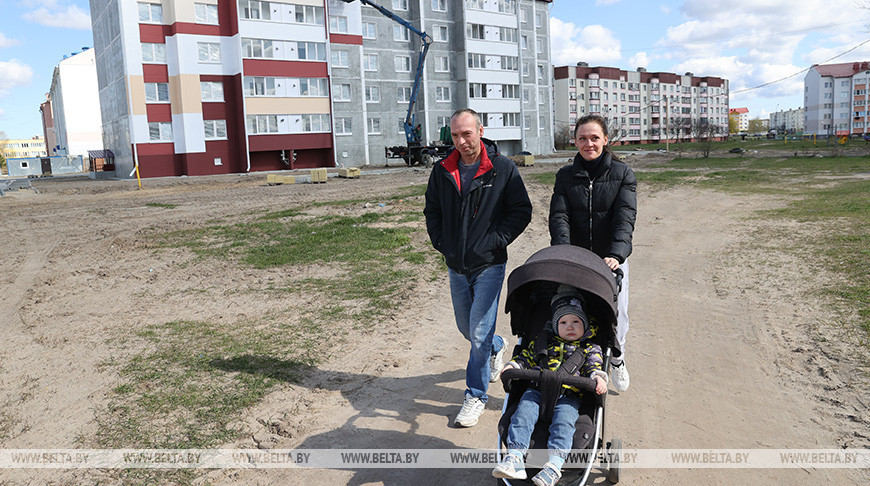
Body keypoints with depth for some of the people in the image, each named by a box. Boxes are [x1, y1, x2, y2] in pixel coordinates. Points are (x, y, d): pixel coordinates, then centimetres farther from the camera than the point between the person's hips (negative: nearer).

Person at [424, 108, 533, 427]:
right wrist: (441, 243, 3)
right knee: (466, 328, 18)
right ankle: (496, 348, 50)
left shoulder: (503, 168, -7)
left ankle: (476, 396, 10)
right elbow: (432, 210, 15)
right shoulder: (442, 171, 3)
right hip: (456, 266, 5)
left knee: (480, 332, -6)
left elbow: (521, 211, -4)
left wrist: (495, 242, -12)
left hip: (489, 265, -5)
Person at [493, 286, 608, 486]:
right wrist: (512, 366, 4)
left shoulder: (589, 349, 18)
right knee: (523, 413, -22)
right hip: (538, 390, 2)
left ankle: (554, 464, -35)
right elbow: (526, 356, 21)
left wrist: (598, 377, -16)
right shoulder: (544, 342, 22)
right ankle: (514, 457, -30)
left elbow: (593, 366, 6)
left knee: (563, 422, -28)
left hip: (568, 395, -1)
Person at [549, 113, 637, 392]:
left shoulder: (623, 174, 0)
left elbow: (625, 217, -12)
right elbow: (559, 216, -7)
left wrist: (616, 254, -29)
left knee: (616, 316, 5)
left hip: (612, 258, -1)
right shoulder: (565, 176, 5)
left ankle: (617, 357, 36)